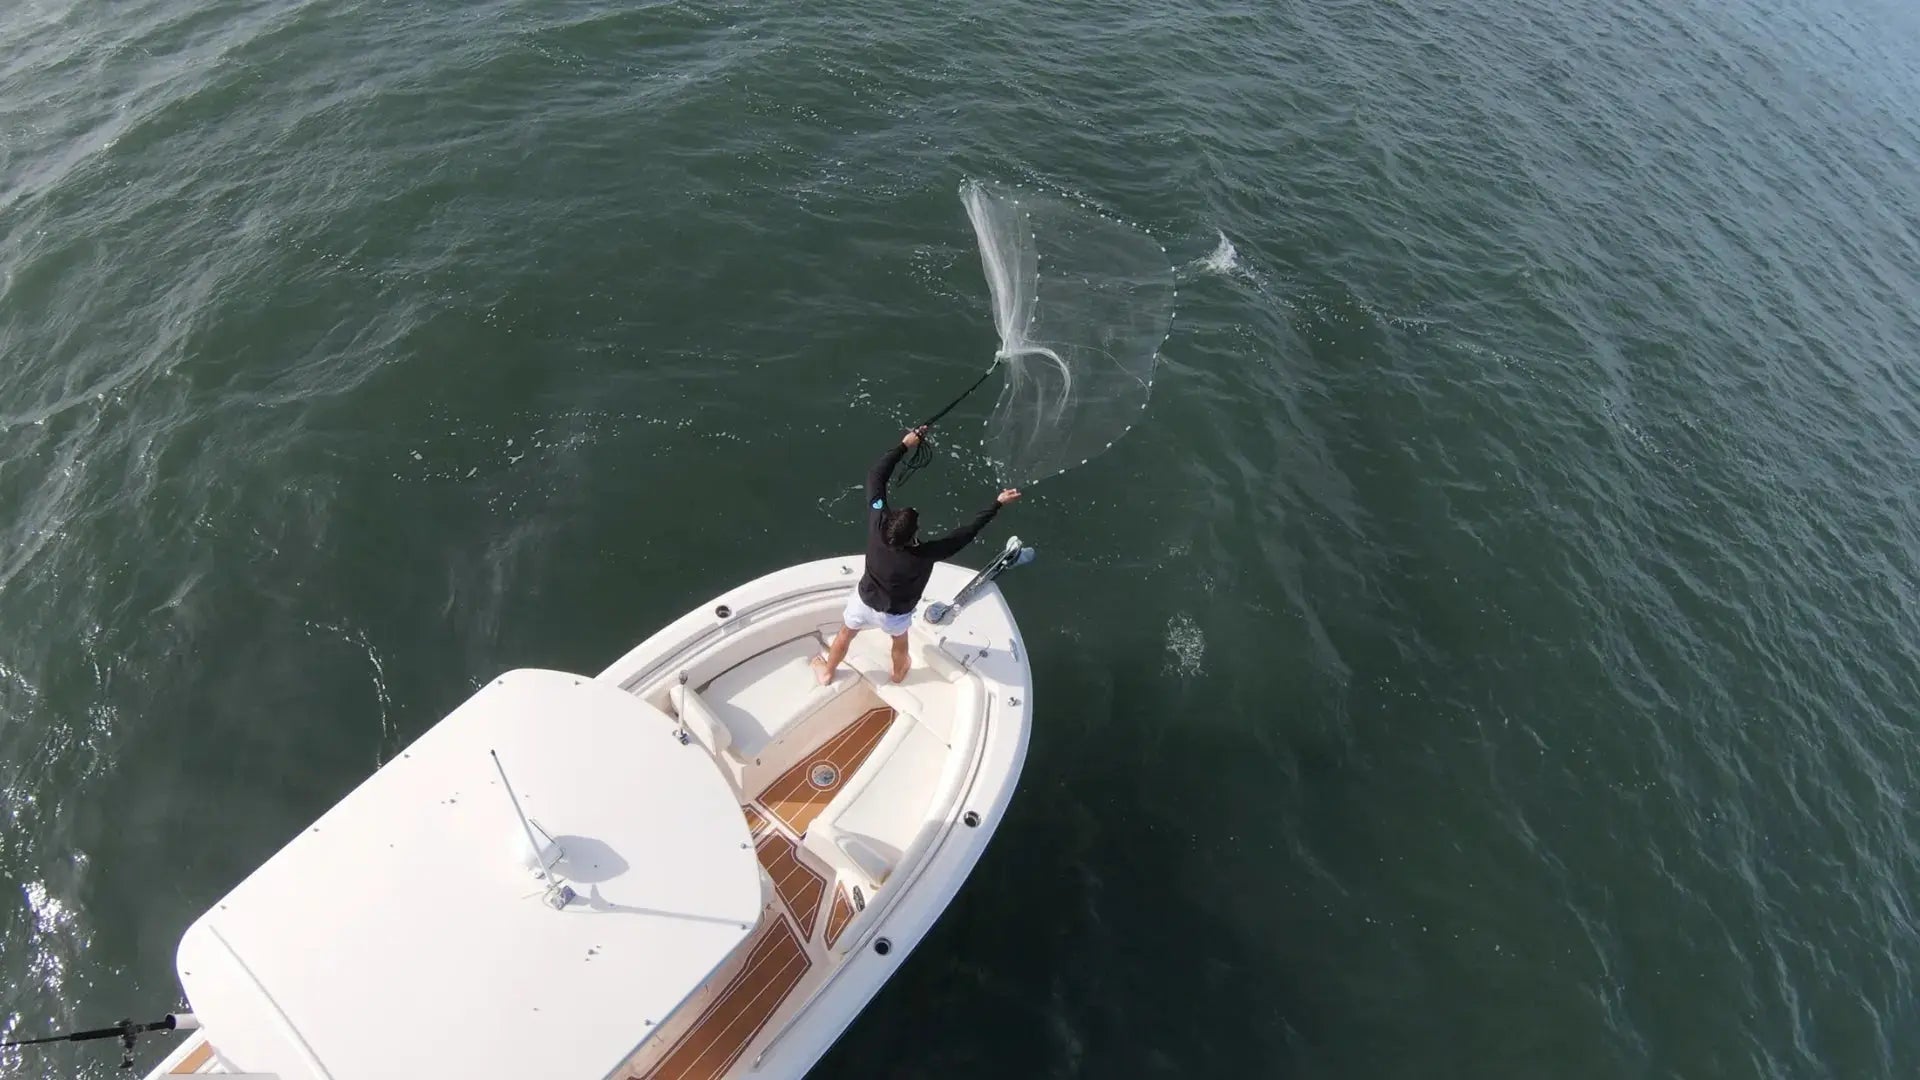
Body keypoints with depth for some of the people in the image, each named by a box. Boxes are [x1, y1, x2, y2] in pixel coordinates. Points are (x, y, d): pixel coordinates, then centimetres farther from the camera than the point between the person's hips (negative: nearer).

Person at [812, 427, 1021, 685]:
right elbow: (967, 532, -34)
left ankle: (826, 672, 55)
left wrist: (905, 445, -28)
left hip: (864, 601, 1)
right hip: (895, 614, -1)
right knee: (900, 641, 33)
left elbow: (876, 476, -31)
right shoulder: (923, 556, -42)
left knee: (845, 634, 30)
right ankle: (898, 673, 62)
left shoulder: (878, 525, -38)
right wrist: (997, 503, -28)